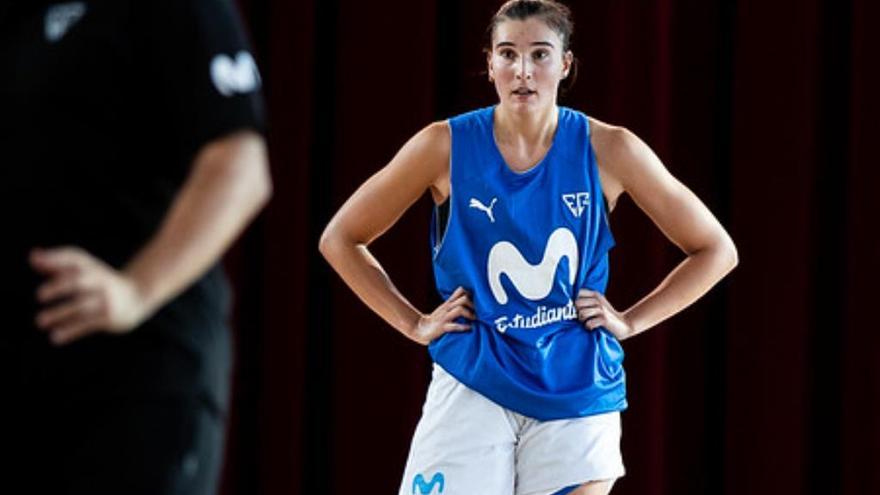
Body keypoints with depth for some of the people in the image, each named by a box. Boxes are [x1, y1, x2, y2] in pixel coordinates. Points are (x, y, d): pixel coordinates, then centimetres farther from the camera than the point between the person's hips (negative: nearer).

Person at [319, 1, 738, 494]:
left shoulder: (607, 149, -3)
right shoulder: (447, 146, -4)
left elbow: (716, 250, 6)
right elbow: (340, 240, 8)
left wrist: (629, 322, 0)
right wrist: (414, 324, 3)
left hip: (576, 392, 0)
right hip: (474, 385, 0)